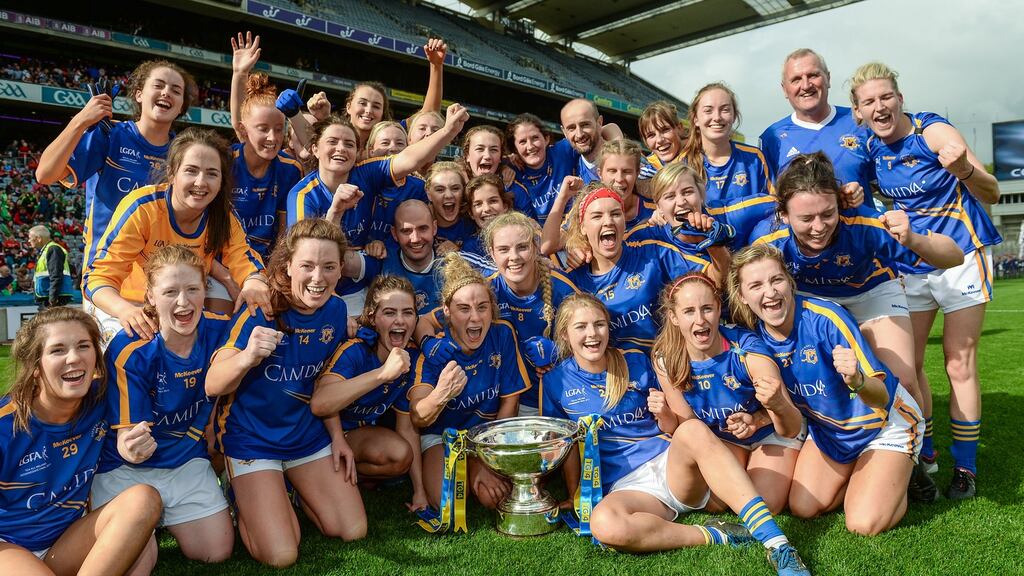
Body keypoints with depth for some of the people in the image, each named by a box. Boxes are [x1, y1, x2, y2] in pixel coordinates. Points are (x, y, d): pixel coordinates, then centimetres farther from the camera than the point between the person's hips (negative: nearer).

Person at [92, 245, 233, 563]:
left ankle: (161, 515, 28)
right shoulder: (128, 350, -23)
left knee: (218, 551, 0)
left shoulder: (220, 331, -15)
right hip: (126, 467, -3)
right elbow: (126, 432, -24)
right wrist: (130, 447, -43)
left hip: (187, 460, 3)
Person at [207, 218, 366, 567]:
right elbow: (212, 386, -23)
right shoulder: (261, 312, -24)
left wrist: (337, 435, 4)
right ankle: (244, 494, 19)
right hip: (251, 436, -5)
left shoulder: (335, 310, -8)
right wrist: (247, 357, -44)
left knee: (353, 531, 7)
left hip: (307, 432, 5)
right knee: (281, 555, -10)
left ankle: (282, 487, 30)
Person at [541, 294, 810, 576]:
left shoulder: (636, 361, 8)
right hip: (624, 486, -1)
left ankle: (777, 543, -37)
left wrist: (664, 414, -8)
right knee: (604, 524, -38)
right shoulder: (556, 382, 4)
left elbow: (671, 429, 14)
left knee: (693, 429, -34)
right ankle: (714, 535, -21)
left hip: (671, 464, 2)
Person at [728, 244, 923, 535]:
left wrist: (856, 380, -54)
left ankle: (897, 475, 15)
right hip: (827, 427, 5)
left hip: (884, 421, -5)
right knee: (802, 508, -3)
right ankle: (854, 474, 23)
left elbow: (881, 397, -32)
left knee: (864, 524, -15)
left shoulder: (826, 318, -31)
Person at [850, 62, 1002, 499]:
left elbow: (992, 194, -25)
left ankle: (964, 466, 12)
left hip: (961, 255, -5)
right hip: (910, 262, 5)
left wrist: (964, 170, -46)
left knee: (959, 366, -1)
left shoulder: (933, 131, -18)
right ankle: (922, 452, 22)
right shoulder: (871, 149, -3)